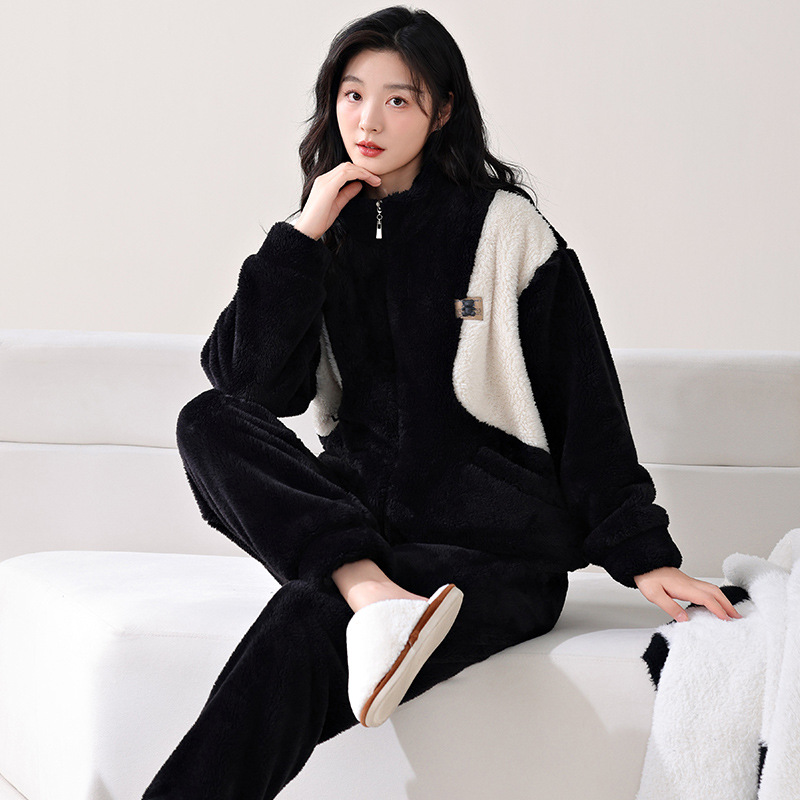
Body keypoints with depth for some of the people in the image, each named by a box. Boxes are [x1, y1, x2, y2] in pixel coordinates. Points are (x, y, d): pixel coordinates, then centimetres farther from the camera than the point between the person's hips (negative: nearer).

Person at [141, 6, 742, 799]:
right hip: (359, 518, 5)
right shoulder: (325, 234, 12)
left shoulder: (505, 228, 0)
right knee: (208, 423, -21)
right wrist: (303, 235, -7)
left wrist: (641, 555, -8)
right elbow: (252, 384, -3)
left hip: (496, 547, -5)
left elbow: (583, 401, -1)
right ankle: (367, 589, -37)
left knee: (300, 626, -32)